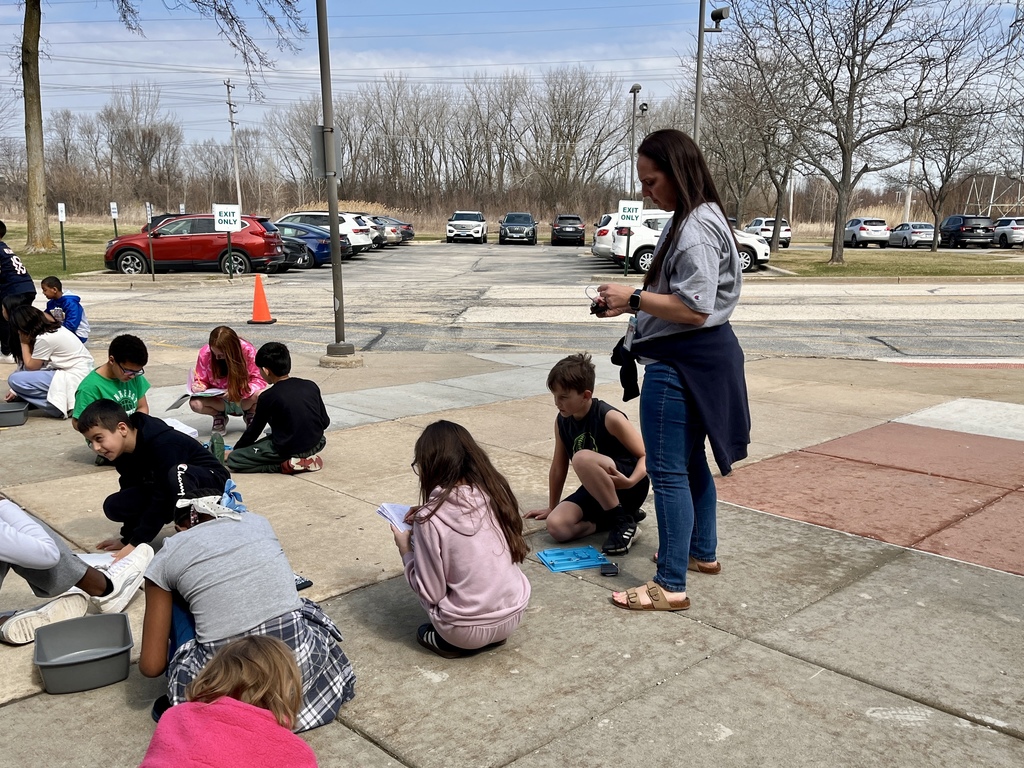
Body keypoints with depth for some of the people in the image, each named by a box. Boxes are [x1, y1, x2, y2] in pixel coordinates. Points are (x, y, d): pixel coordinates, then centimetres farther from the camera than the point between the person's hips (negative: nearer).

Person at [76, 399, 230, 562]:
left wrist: (136, 543, -29)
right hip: (167, 490, 8)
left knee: (177, 473, -40)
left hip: (211, 481, -8)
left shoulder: (163, 444, -31)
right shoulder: (122, 451, -7)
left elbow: (163, 498, -31)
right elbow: (130, 489, 5)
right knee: (113, 506, -11)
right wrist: (128, 538, 7)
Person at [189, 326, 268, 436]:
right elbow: (202, 380, -3)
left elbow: (260, 380, -19)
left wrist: (240, 390, -34)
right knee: (195, 403, -30)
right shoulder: (205, 353, -16)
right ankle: (219, 416, 5)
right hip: (219, 401, 1)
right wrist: (198, 386, -27)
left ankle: (250, 416, 2)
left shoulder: (247, 351, -22)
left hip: (244, 400, -1)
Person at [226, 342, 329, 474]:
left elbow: (253, 431, 4)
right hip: (316, 445, 5)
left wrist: (235, 450, 21)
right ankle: (306, 458, 9)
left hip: (287, 450, -5)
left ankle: (285, 465, -8)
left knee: (233, 460, 5)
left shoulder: (268, 397, -8)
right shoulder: (311, 386, 3)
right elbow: (325, 422, 9)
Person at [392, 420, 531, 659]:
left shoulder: (431, 519, -18)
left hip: (469, 632, -4)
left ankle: (447, 640, 11)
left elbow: (431, 593, -13)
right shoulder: (495, 491, -3)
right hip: (515, 612, 5)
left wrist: (405, 549, 1)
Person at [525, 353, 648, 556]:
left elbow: (646, 455, -15)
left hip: (627, 486, -6)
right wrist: (551, 508, 18)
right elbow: (559, 467, 10)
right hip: (596, 490, 6)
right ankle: (610, 516, 4)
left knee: (582, 458, -35)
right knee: (557, 526, -20)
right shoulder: (561, 421, -1)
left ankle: (623, 522, -19)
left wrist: (630, 481, -34)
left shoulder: (610, 418, -20)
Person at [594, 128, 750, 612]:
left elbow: (694, 309, -24)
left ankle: (670, 586, 4)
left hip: (683, 363, -11)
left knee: (667, 471, -5)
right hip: (694, 358, 11)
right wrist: (629, 305, 9)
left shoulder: (696, 229, -19)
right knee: (691, 461, 21)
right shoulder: (692, 220, 14)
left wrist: (635, 298, -17)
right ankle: (702, 552, 37)